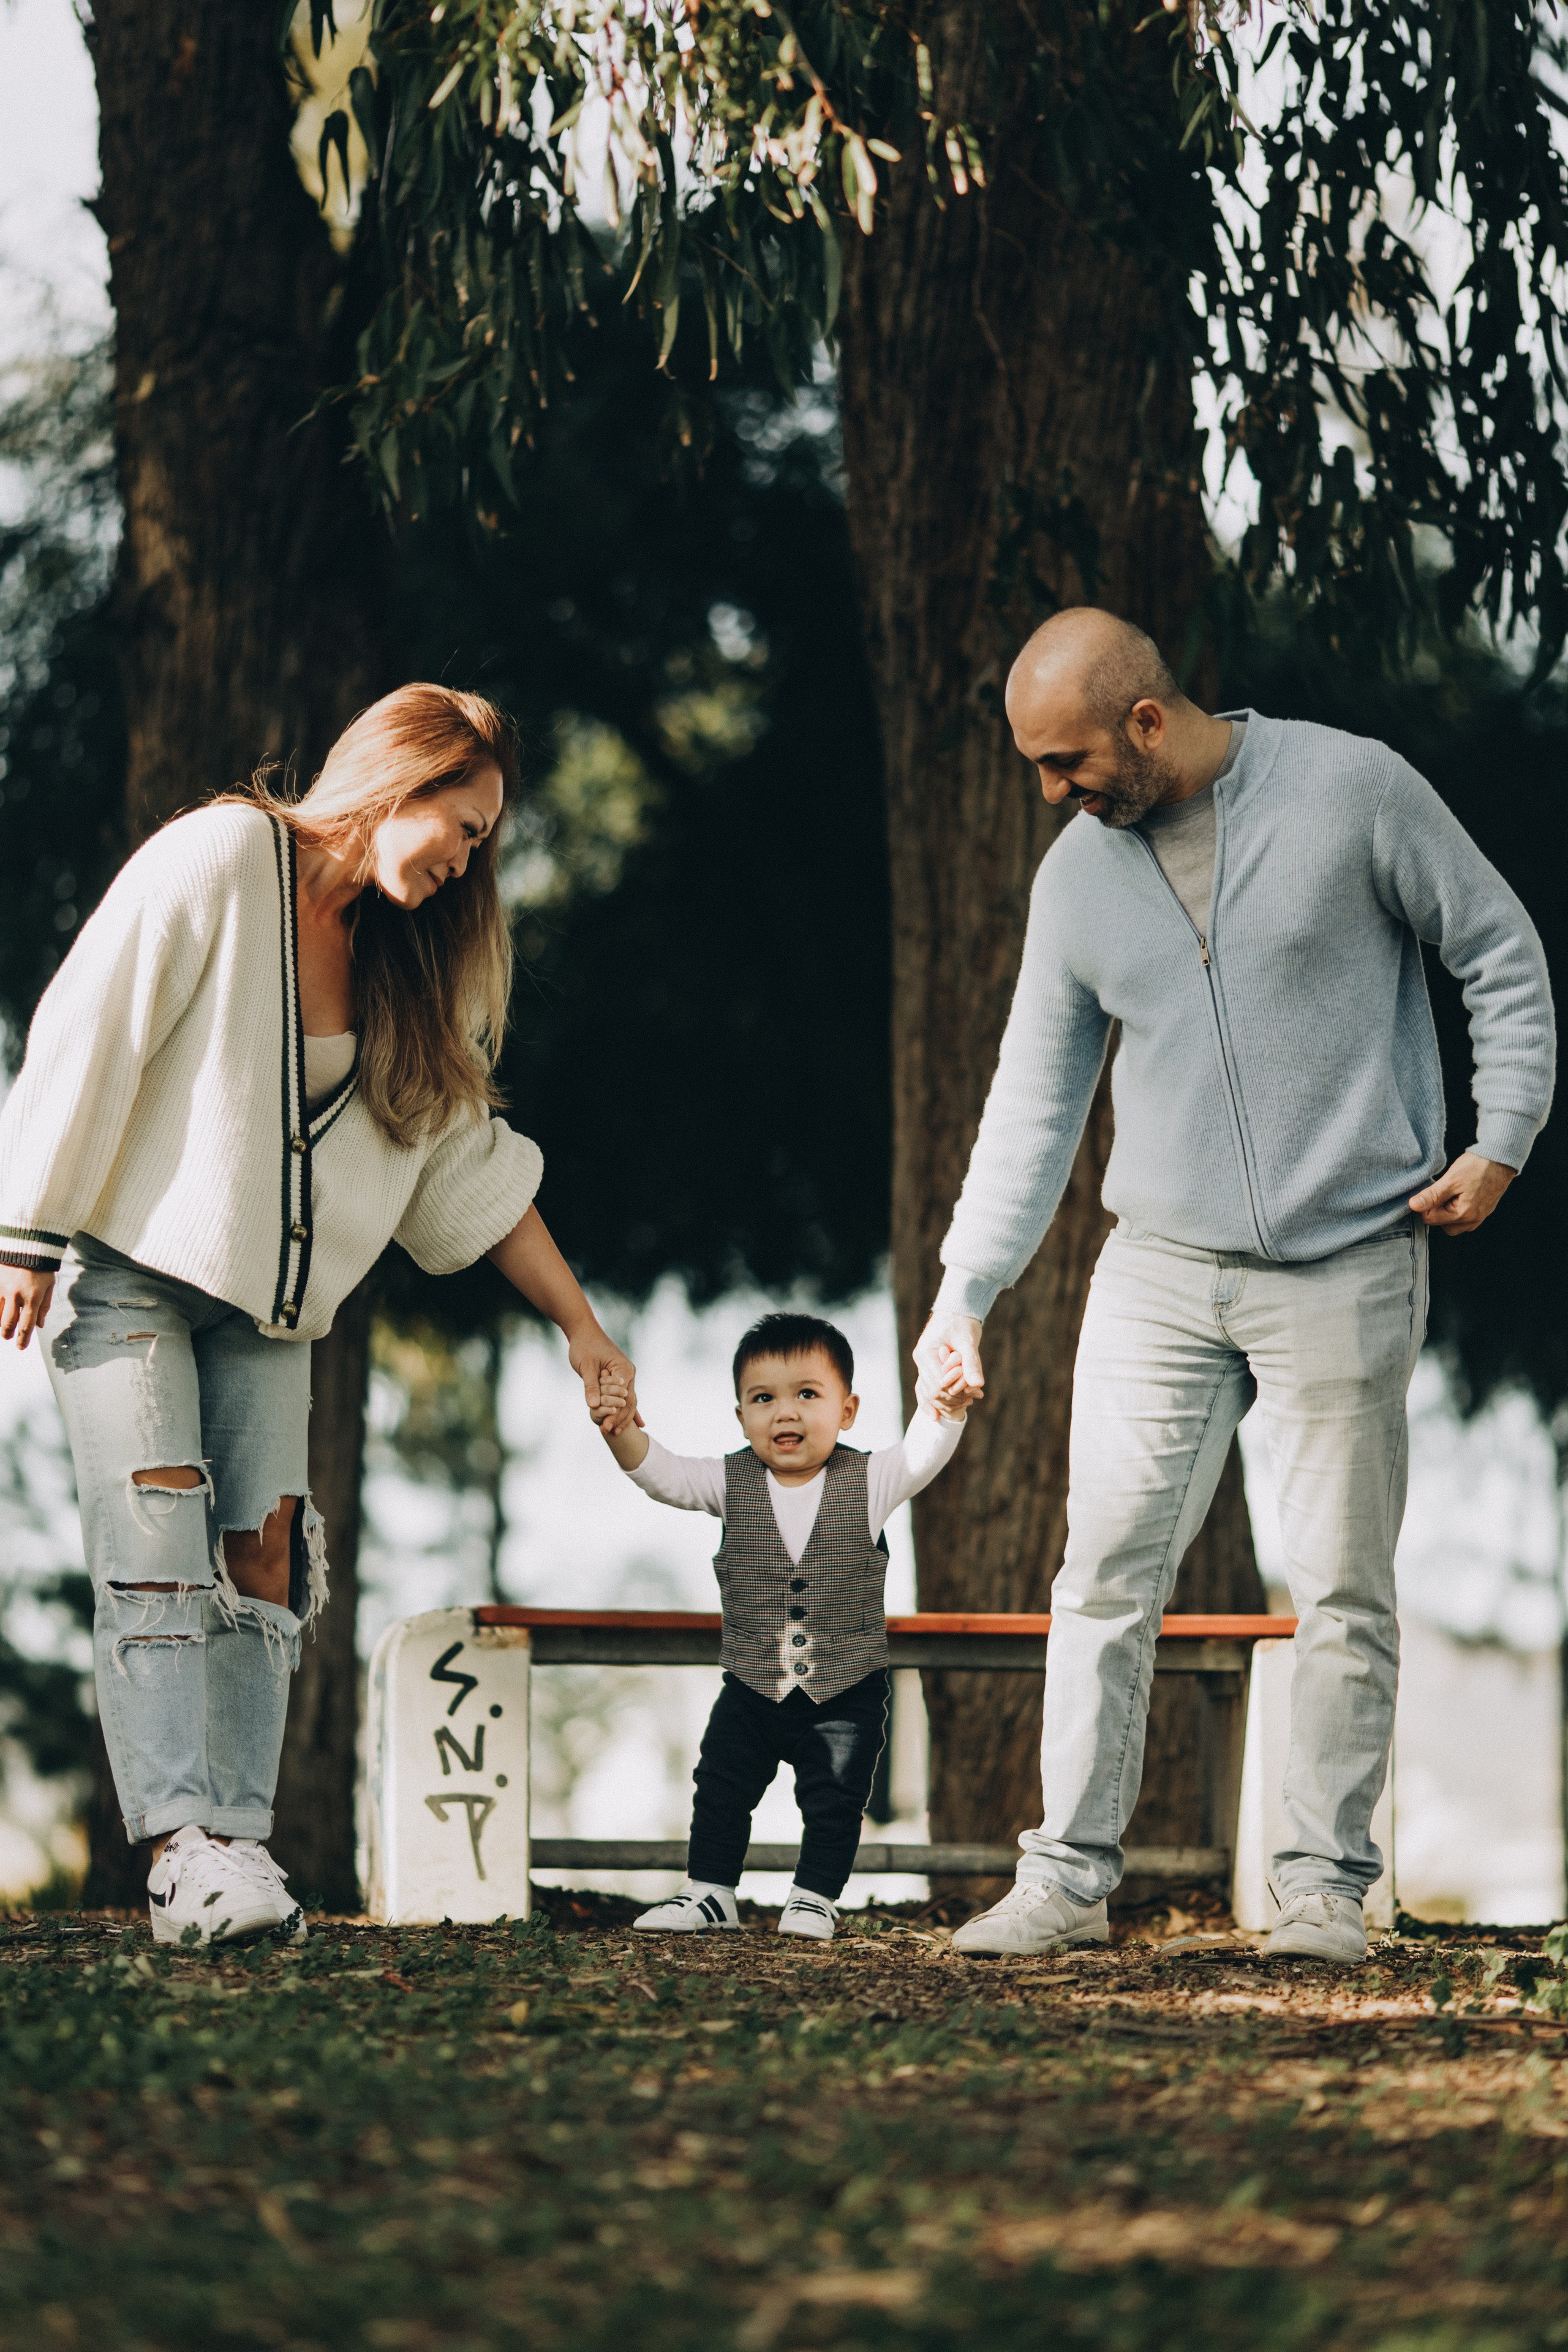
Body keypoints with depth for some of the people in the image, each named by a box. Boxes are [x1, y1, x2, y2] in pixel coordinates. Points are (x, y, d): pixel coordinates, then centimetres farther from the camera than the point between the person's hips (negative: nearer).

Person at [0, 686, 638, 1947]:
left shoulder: (407, 957, 8)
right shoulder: (216, 864, -13)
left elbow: (469, 1161, 12)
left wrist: (581, 1325, 10)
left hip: (266, 1299, 6)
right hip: (126, 1271, -6)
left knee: (264, 1560, -7)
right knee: (158, 1550, -16)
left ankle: (238, 1848, -9)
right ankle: (179, 1846, -23)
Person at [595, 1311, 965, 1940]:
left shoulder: (867, 1482, -9)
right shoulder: (731, 1481, -4)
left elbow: (922, 1455, -22)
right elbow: (662, 1474, -13)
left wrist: (946, 1404, -42)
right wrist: (623, 1432, -33)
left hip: (846, 1692, -2)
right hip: (752, 1687, 2)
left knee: (835, 1799, 3)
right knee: (720, 1788, 7)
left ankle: (815, 1898, 17)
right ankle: (708, 1891, 21)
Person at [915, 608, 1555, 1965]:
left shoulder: (1352, 791, -6)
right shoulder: (1076, 877, 6)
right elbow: (1034, 1104, 11)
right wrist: (965, 1290, 6)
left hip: (1346, 1269, -3)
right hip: (1160, 1270, 3)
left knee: (1343, 1589, 1)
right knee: (1108, 1568, -3)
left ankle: (1327, 1882, 10)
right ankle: (1072, 1872, 2)